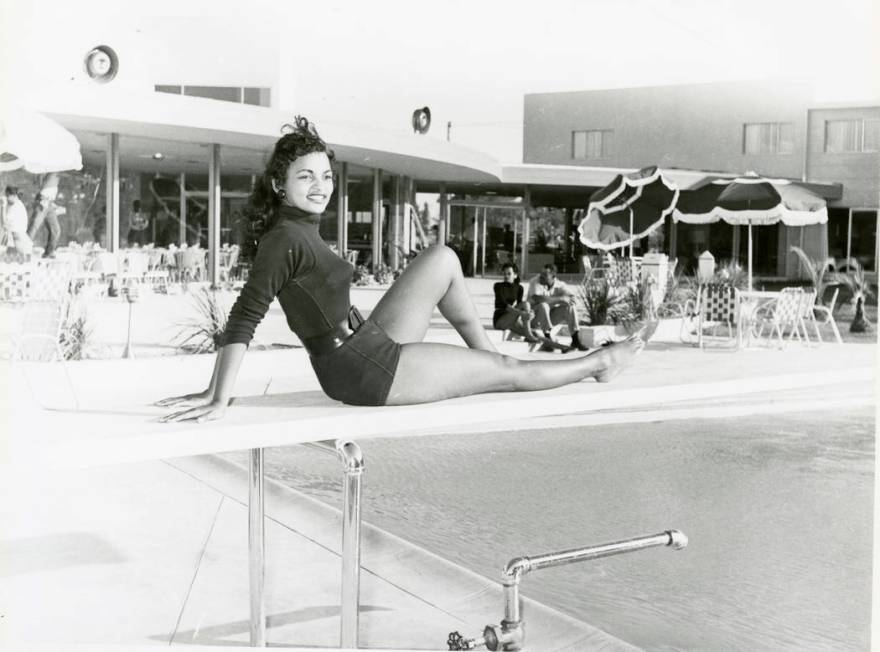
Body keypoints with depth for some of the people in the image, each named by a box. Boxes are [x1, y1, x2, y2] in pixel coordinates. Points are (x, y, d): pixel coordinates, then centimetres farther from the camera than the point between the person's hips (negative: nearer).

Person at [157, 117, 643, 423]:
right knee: (509, 371, 7)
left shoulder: (299, 230, 8)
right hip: (366, 373, -9)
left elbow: (247, 313, 10)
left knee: (442, 259, 13)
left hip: (370, 346, 9)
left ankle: (483, 351, 19)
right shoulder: (287, 238, -21)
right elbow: (244, 318, -25)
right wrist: (218, 401, -27)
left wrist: (216, 390, 12)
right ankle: (597, 365, 30)